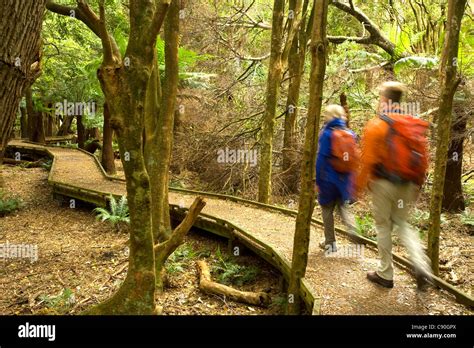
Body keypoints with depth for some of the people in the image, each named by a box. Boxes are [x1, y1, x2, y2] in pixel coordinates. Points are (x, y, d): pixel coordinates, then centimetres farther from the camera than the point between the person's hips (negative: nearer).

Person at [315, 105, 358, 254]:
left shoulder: (327, 133, -10)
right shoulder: (350, 134, 5)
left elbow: (321, 159, -11)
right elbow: (354, 159, 8)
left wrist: (317, 180, -6)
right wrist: (350, 180, 15)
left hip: (329, 179, -4)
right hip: (346, 179, 5)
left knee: (327, 209, 9)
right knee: (344, 207, 18)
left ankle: (330, 243, 15)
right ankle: (354, 232, -6)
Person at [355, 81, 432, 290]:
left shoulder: (376, 125, -11)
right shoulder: (414, 125, 6)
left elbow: (367, 161, -14)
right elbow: (423, 159, 7)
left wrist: (359, 187, -4)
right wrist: (417, 185, 17)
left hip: (383, 184, -5)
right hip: (407, 185, 5)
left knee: (383, 226, 9)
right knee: (402, 223, 21)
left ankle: (385, 274, 18)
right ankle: (421, 265, 3)